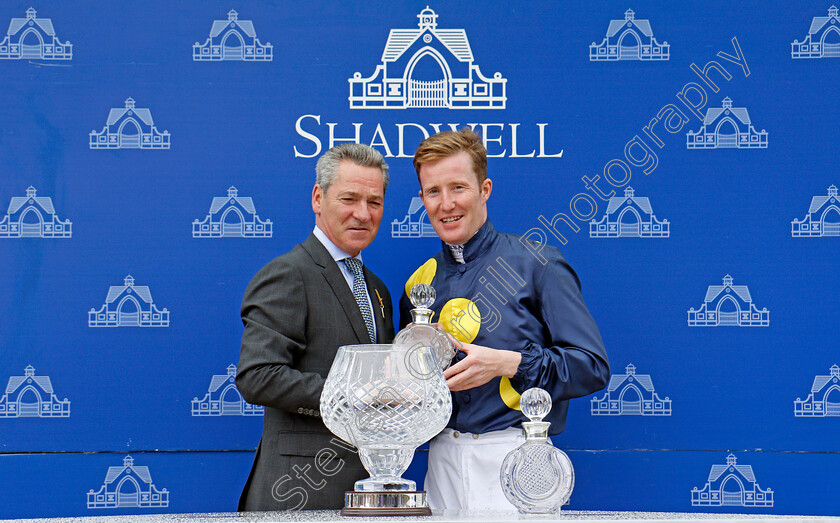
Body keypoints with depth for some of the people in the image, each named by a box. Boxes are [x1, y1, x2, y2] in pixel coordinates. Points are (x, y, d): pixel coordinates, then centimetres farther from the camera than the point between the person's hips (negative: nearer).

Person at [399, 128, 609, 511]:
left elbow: (593, 367, -7)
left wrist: (509, 364, -18)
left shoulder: (535, 264, -2)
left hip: (514, 456, -4)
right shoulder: (420, 282, 13)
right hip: (443, 461, 4)